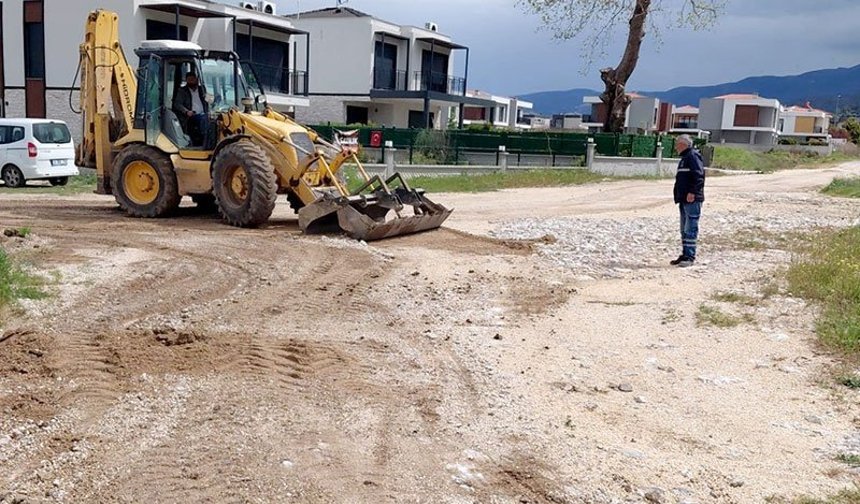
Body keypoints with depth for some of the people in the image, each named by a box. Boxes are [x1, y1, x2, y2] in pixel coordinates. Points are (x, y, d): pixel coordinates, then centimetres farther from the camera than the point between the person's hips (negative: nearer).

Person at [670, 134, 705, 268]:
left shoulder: (693, 156, -10)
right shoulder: (685, 158, 21)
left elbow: (699, 175, -20)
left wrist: (692, 192, -23)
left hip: (692, 199, -10)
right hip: (684, 199, 11)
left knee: (690, 228, -9)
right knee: (684, 229, 13)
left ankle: (690, 257, -9)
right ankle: (685, 255, 18)